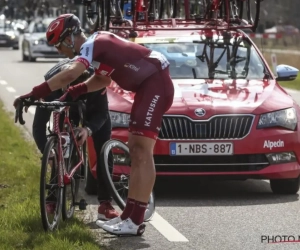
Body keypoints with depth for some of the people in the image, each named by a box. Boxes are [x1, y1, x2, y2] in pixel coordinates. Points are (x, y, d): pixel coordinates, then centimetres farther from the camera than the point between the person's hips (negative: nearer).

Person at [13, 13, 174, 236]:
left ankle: (136, 221, -19)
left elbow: (71, 74, -32)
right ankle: (129, 215, 15)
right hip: (147, 86, 11)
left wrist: (35, 93, -33)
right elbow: (103, 79, 24)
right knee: (135, 150, 12)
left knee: (142, 152, -15)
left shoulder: (92, 45, -16)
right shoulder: (97, 45, 14)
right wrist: (74, 92, 9)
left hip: (156, 83, -11)